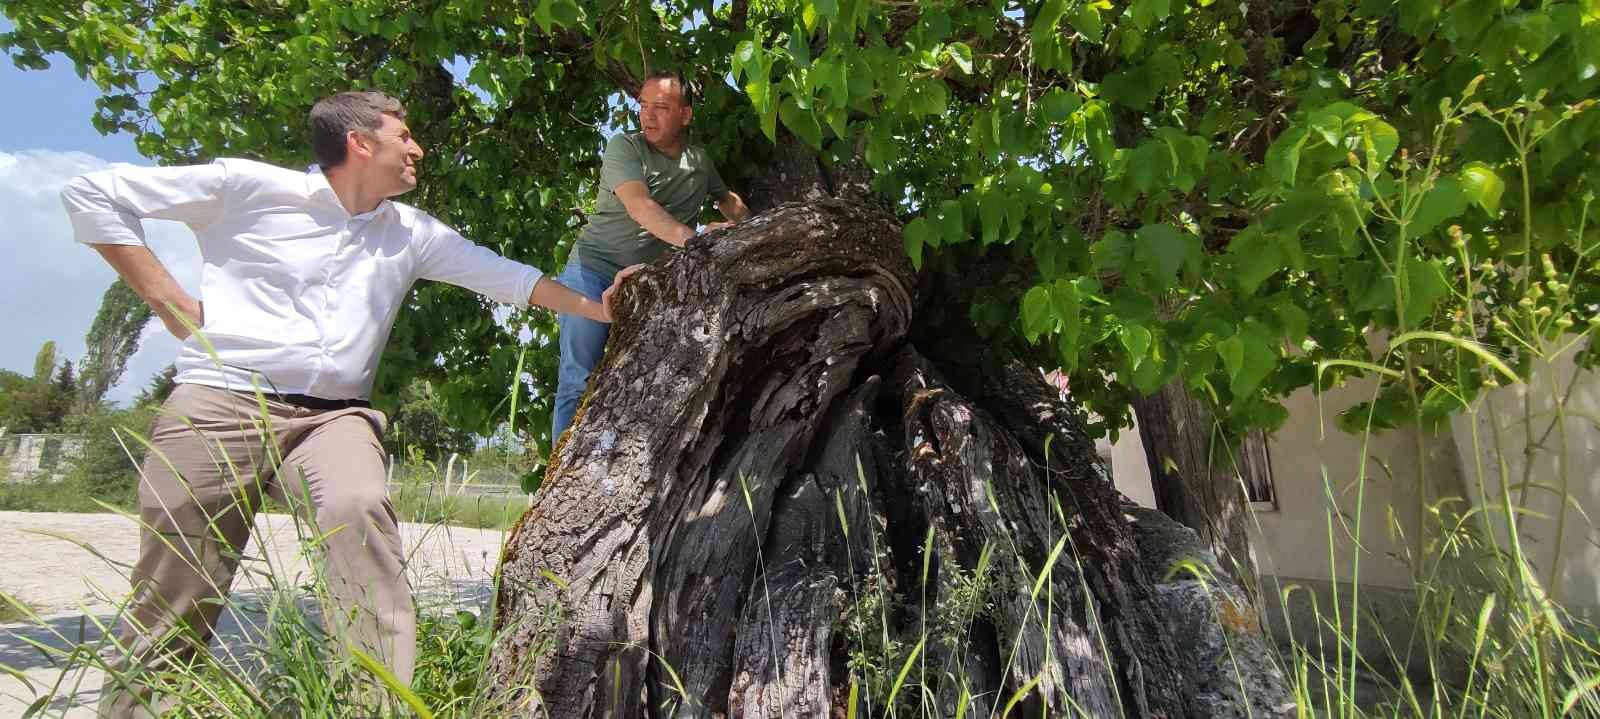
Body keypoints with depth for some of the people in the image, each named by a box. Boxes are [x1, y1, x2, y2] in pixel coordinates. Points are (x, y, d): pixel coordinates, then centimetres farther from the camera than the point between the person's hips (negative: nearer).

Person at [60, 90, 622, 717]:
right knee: (167, 622, -2)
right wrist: (170, 301, 0)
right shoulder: (249, 186, 4)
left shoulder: (412, 232, 16)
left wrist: (599, 310, 16)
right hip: (219, 405, -2)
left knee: (360, 513, -30)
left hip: (334, 418, 2)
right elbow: (92, 193, 8)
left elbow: (507, 276, 18)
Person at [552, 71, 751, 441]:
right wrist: (690, 237, -42)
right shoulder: (624, 147, -7)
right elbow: (639, 204, -25)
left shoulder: (699, 160, 10)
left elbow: (727, 198, 29)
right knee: (579, 379, -11)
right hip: (595, 268, -4)